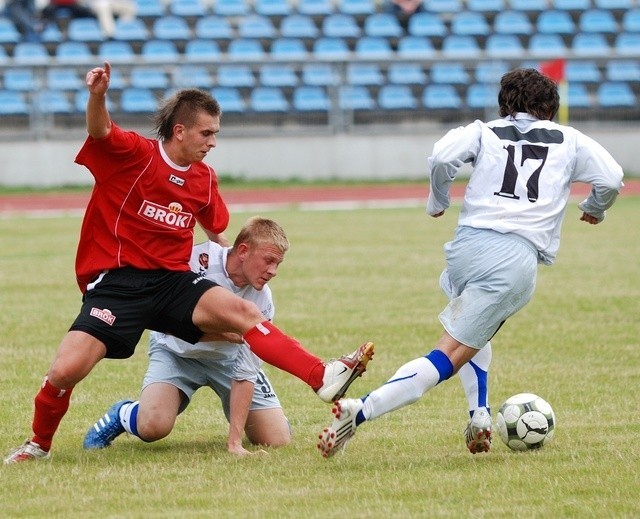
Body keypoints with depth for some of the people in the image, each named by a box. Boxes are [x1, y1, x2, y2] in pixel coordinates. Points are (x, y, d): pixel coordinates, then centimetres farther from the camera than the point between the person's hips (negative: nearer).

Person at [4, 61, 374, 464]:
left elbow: (217, 233, 29)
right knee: (65, 371, -19)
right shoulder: (134, 154, -8)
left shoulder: (205, 180, 11)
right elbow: (100, 131, -29)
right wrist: (97, 96, -49)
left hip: (173, 280, 5)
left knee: (244, 313, -19)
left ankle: (323, 379, -27)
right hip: (115, 282, -5)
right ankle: (39, 444, 8)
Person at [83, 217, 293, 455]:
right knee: (153, 426, -29)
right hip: (177, 350, -3)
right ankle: (122, 414, 7)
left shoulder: (262, 301, -21)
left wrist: (235, 442, -25)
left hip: (227, 356, 3)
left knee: (278, 440, -9)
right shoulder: (199, 260, -31)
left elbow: (245, 372, -19)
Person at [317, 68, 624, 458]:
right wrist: (595, 208, 33)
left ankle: (480, 417, 15)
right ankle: (360, 411, -24)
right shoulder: (570, 141, 18)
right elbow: (612, 179, 12)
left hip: (467, 246, 3)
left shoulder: (483, 132, 18)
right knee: (447, 359, -6)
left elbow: (442, 157, 0)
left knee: (473, 332, 35)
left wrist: (438, 201, 17)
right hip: (519, 259, -3)